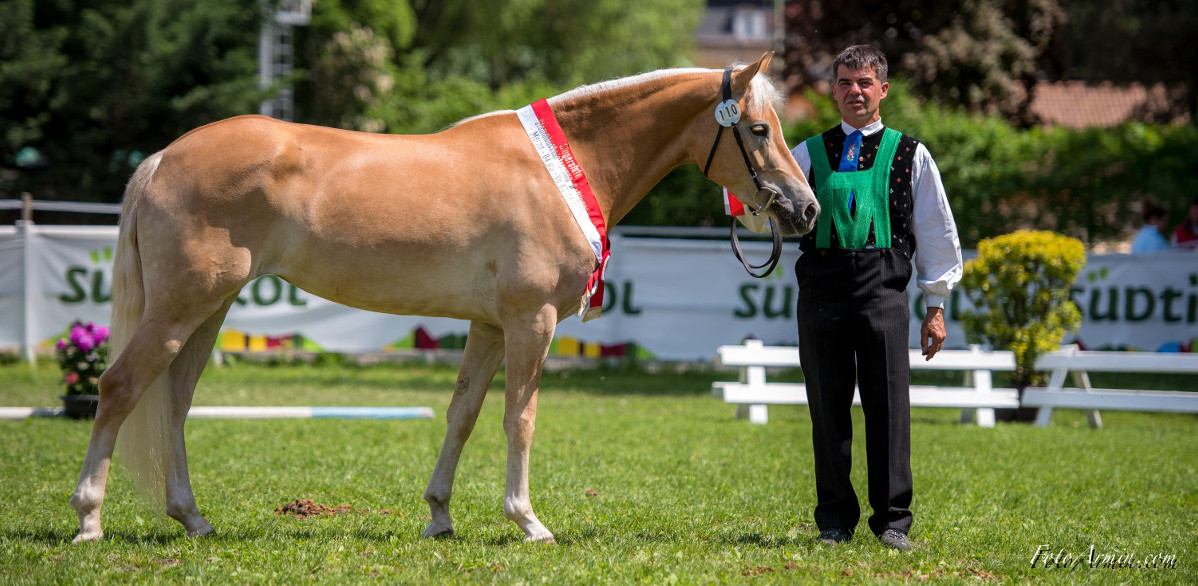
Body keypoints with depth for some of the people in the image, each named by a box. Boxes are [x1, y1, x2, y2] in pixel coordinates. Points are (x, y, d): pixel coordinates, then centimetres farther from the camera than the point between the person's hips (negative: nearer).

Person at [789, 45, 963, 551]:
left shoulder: (910, 156, 11)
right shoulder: (809, 153, 15)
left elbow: (937, 233, 13)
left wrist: (936, 305, 10)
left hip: (882, 286, -2)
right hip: (821, 286, 2)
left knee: (888, 404, -6)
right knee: (828, 406, 3)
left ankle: (893, 520, 0)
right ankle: (835, 520, 10)